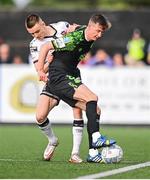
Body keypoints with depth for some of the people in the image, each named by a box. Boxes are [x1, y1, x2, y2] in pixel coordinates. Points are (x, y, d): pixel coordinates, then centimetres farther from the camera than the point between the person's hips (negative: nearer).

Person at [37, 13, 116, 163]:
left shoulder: (90, 39, 5)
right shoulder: (75, 39, -21)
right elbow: (45, 47, -17)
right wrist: (40, 71, -12)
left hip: (69, 77, 9)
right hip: (58, 77, -9)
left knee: (96, 111, -1)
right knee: (92, 98, -25)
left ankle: (93, 153, -2)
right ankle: (96, 138, -28)